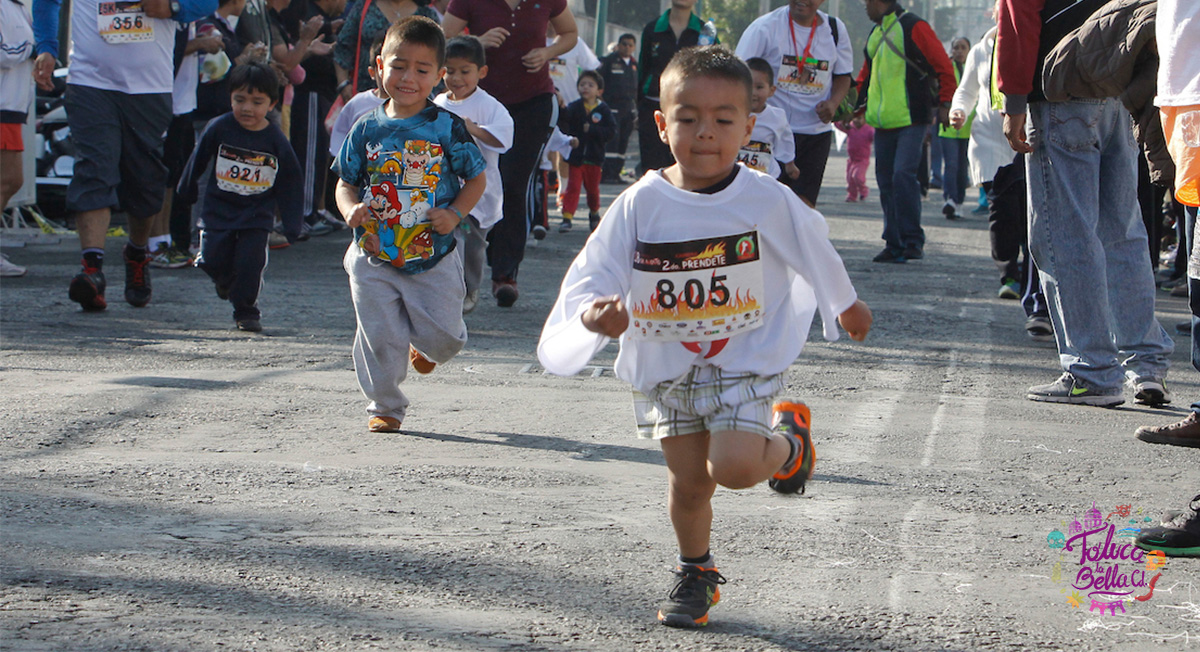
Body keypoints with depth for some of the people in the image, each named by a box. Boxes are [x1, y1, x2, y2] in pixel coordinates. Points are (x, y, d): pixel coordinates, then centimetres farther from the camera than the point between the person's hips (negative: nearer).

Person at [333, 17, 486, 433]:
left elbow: (477, 178, 2)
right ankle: (384, 407, 20)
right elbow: (346, 182, 8)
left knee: (443, 336, 0)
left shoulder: (447, 128, -5)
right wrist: (350, 208, -14)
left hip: (435, 256, -1)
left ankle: (426, 347, 37)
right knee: (380, 336, 1)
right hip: (375, 257, 1)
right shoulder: (367, 129, 1)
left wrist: (455, 214, -14)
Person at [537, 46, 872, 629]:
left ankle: (789, 441, 14)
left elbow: (814, 252, 7)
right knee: (687, 481, 7)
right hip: (664, 366, 2)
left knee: (733, 466, -20)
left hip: (745, 360, -2)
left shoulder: (767, 200, -11)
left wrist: (847, 306, 24)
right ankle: (696, 574, 33)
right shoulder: (640, 205, -11)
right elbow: (591, 276, -11)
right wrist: (595, 313, -35)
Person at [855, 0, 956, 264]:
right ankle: (895, 245, 12)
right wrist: (857, 106, 17)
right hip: (884, 123, 8)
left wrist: (944, 104, -11)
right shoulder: (875, 34, 18)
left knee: (903, 174, -19)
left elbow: (943, 67, -6)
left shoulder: (913, 27, -6)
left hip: (912, 120, -8)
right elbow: (866, 75, 28)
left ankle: (913, 241, -12)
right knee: (886, 181, 6)